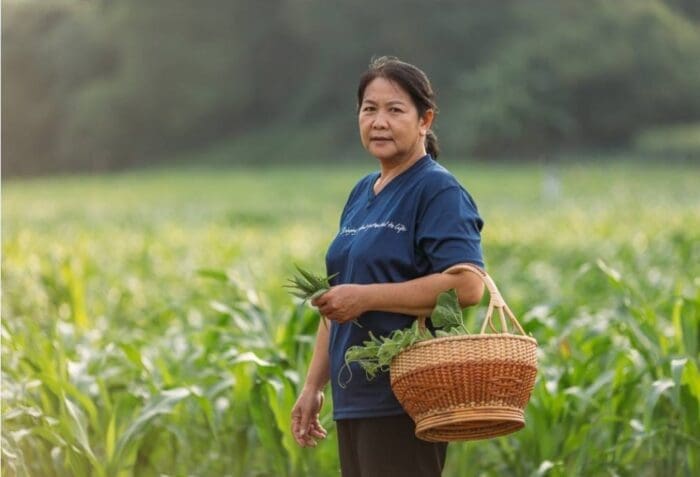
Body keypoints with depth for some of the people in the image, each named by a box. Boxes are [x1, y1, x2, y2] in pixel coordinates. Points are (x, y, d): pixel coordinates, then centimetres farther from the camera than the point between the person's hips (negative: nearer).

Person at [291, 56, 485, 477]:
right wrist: (313, 387, 20)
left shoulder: (438, 191, -9)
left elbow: (467, 286, -22)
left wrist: (366, 297, -19)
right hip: (355, 402, 9)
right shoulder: (362, 194, 18)